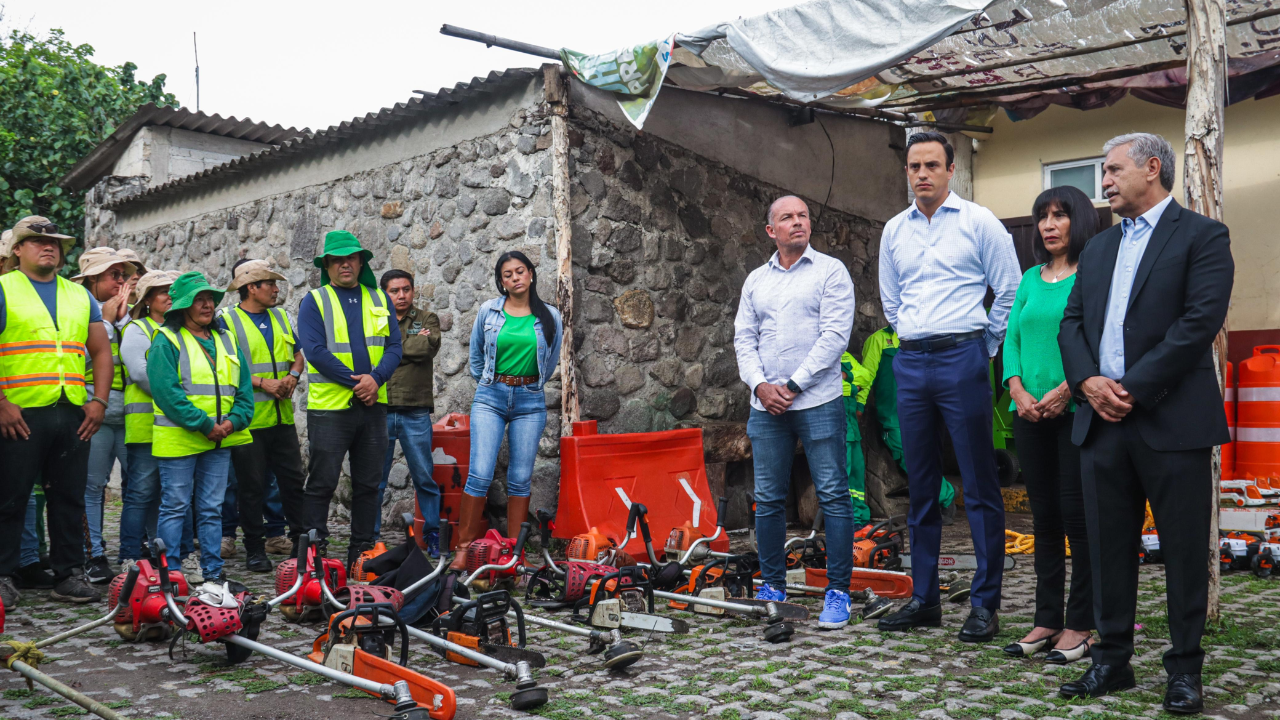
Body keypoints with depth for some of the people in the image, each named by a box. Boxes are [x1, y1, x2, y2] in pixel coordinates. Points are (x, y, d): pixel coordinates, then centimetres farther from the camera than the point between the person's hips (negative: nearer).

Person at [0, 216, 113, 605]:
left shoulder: (79, 295, 17)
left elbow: (101, 351, 16)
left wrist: (99, 401, 5)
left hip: (73, 414, 4)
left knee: (70, 498, 8)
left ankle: (70, 575, 16)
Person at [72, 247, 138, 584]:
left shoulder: (125, 313, 20)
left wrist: (122, 318, 0)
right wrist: (106, 320, -3)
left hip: (130, 410, 5)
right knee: (93, 485, -1)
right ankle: (94, 556, 7)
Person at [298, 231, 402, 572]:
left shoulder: (379, 300, 13)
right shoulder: (314, 301, 2)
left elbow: (394, 346, 5)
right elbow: (315, 351, -10)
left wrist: (375, 378, -13)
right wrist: (355, 381, -15)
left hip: (373, 405, 4)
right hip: (329, 405, -4)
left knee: (368, 483, 9)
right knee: (323, 482, -2)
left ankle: (362, 552, 19)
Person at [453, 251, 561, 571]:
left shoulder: (550, 317, 4)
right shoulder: (488, 311, 4)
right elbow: (475, 355, 18)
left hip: (530, 401, 1)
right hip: (490, 398, -1)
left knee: (520, 478, 2)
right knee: (480, 473, -10)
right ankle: (464, 547, -2)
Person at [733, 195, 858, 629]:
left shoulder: (831, 271, 2)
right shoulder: (756, 280, 16)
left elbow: (835, 334, -7)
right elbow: (744, 338, 12)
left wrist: (794, 385, -11)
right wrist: (759, 385, -5)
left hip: (817, 402, -4)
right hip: (766, 406, 4)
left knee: (833, 496, -4)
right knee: (768, 499, 7)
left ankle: (838, 592, 2)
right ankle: (772, 588, 18)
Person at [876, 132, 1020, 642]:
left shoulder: (978, 221, 0)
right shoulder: (894, 230, 13)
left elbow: (1010, 291, 2)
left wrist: (985, 347, 5)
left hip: (962, 360, -5)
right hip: (911, 363, 5)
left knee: (979, 486, -3)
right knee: (920, 486, 10)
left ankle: (985, 604, 4)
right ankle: (924, 599, 18)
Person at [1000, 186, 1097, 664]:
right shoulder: (1031, 280, 15)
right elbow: (1012, 339, 11)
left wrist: (1066, 389, -19)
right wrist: (1019, 392, -3)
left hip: (1078, 411, -6)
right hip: (1030, 413, 6)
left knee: (1078, 515, -2)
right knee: (1044, 517, 10)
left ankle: (1080, 624, 8)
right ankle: (1047, 620, 18)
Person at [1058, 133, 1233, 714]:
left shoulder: (1202, 236, -1)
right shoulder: (1098, 248, 19)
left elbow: (1201, 320, -12)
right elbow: (1072, 323, 13)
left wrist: (1133, 388, -15)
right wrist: (1088, 381, -5)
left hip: (1172, 420, -5)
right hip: (1103, 421, 6)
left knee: (1184, 550, 3)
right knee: (1108, 547, 9)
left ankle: (1185, 669, 15)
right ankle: (1112, 661, 20)